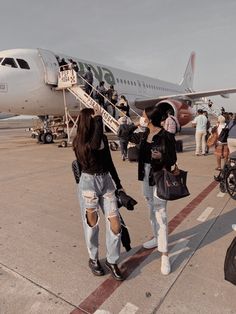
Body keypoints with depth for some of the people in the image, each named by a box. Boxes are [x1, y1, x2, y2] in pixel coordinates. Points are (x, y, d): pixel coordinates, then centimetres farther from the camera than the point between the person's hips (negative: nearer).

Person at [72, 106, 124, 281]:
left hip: (107, 181, 5)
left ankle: (112, 261, 25)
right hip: (89, 183, -4)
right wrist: (98, 119, -22)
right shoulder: (79, 142, -10)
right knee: (92, 224, 11)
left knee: (115, 224, 3)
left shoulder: (103, 138, 6)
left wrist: (118, 185, 15)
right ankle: (93, 260, 35)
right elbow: (94, 145, -33)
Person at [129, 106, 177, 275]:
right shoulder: (145, 135, 3)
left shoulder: (166, 136, -17)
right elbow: (130, 137, 21)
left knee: (160, 213, -5)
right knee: (152, 209, 20)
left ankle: (165, 255, 5)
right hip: (146, 176, 7)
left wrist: (161, 158, -30)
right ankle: (157, 238, 40)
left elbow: (172, 160, -12)